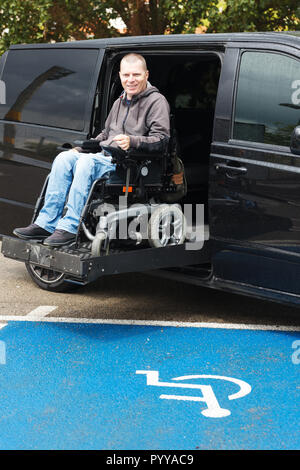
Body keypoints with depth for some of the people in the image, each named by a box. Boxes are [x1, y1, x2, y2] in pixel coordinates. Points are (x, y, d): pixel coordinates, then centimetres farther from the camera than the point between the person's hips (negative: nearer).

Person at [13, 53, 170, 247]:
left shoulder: (156, 101, -3)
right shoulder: (120, 102, 23)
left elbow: (161, 139, -14)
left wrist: (132, 141, -30)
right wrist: (81, 148, 18)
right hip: (107, 157, 8)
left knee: (87, 162, -31)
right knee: (65, 158, -14)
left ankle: (70, 227, -32)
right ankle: (46, 223, -17)